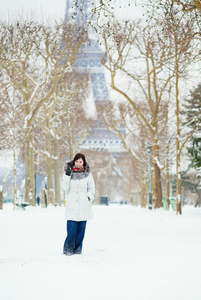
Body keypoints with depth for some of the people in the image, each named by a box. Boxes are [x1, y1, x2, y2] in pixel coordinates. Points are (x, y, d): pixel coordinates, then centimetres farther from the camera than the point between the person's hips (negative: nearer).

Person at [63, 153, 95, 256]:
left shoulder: (87, 173, 6)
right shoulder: (69, 172, 6)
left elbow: (91, 188, 12)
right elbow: (66, 187, -1)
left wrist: (89, 196, -4)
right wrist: (67, 175, -11)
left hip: (84, 204, 1)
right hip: (72, 204, -1)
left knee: (81, 227, 1)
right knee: (71, 227, -8)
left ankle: (77, 248, 13)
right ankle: (68, 248, 3)